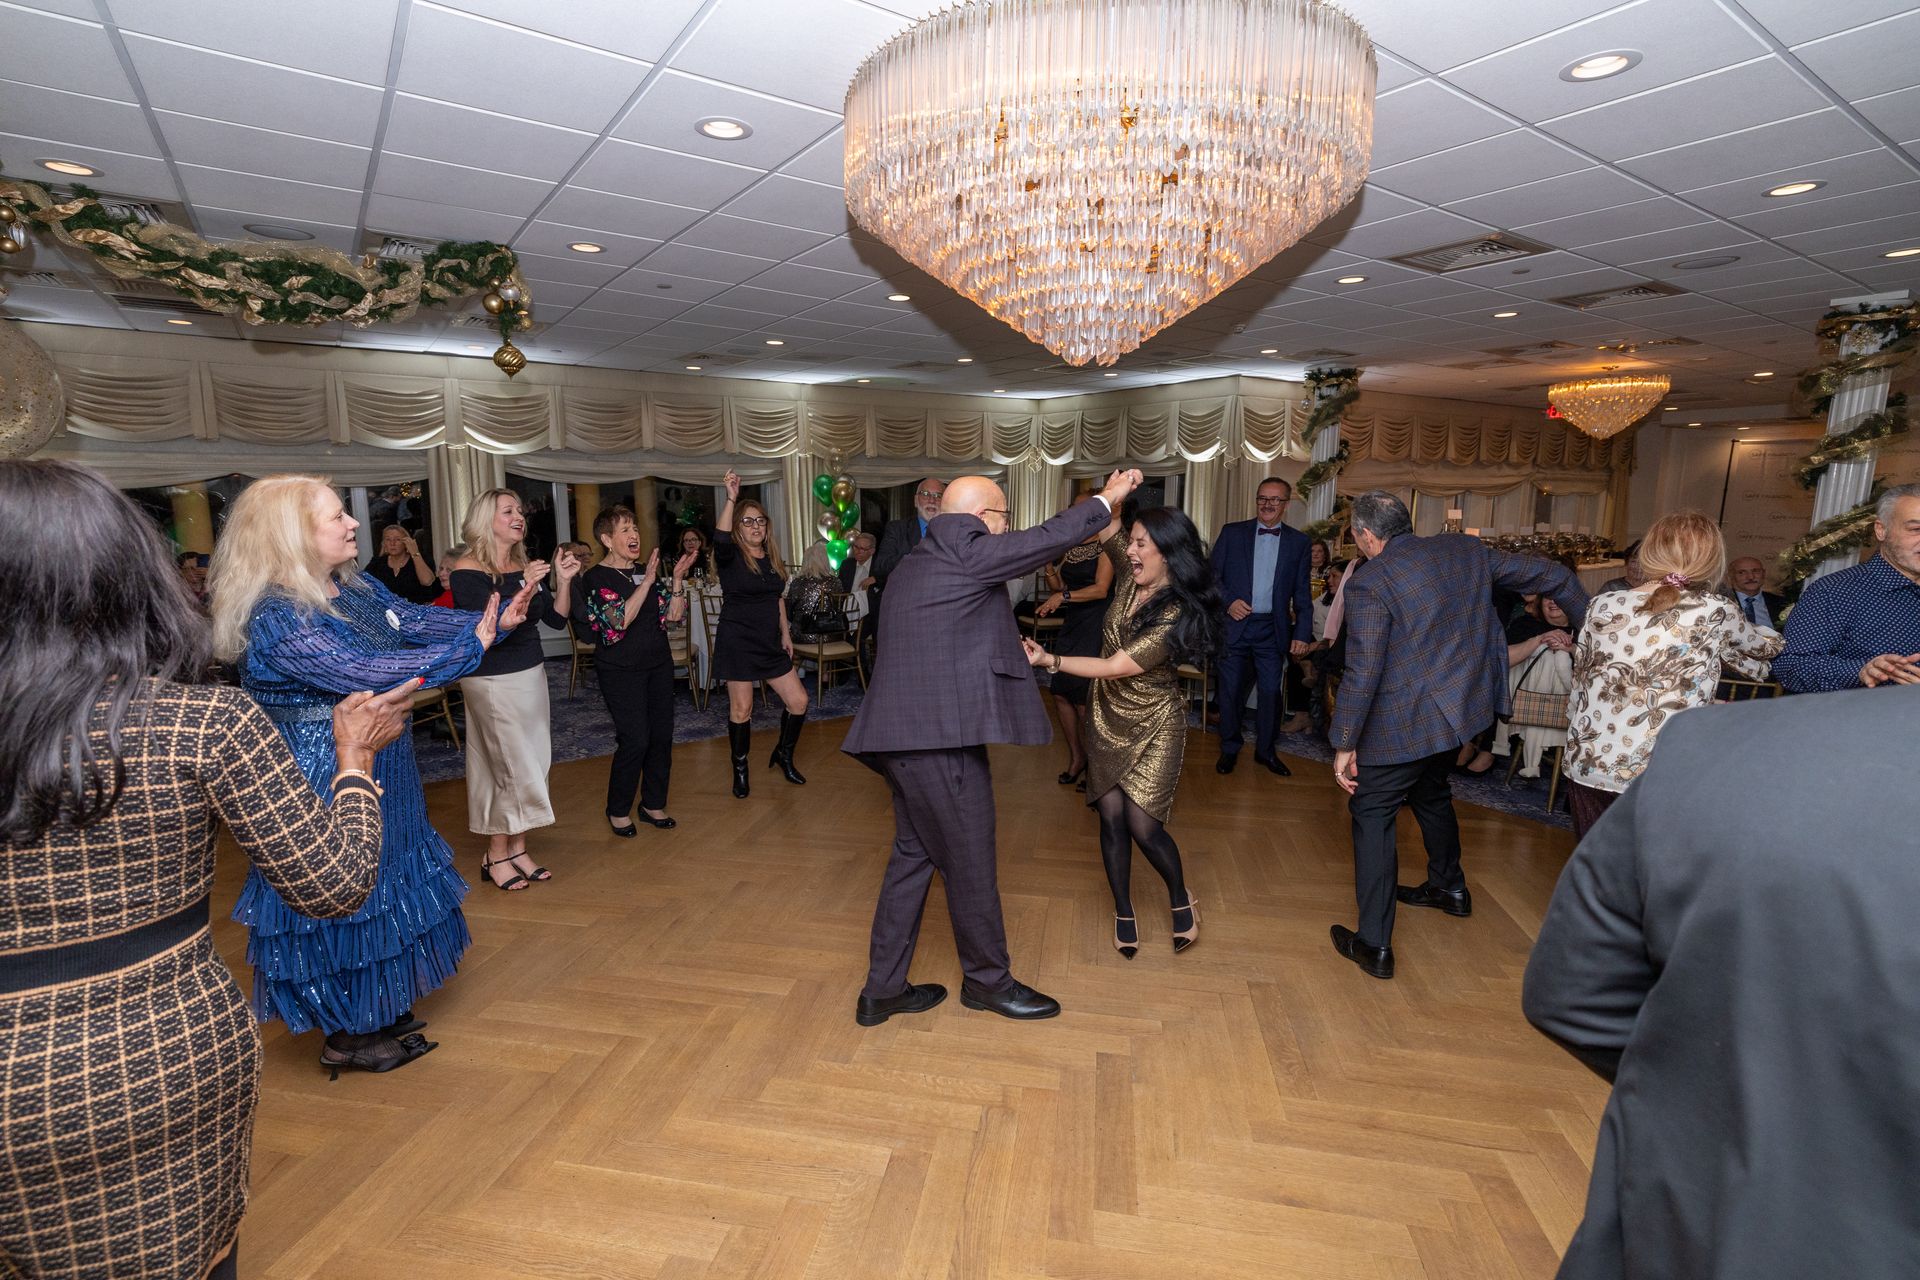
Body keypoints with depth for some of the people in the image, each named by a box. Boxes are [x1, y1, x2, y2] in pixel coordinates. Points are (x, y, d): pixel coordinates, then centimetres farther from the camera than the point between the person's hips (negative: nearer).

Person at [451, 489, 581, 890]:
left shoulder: (525, 567, 7)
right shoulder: (468, 571, -12)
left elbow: (557, 619, 6)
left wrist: (563, 580, -8)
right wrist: (525, 591, -30)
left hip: (532, 675, 7)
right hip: (491, 681, -7)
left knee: (534, 766, 8)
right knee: (511, 768, -3)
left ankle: (518, 849, 20)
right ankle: (496, 857, 13)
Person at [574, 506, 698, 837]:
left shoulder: (645, 571, 10)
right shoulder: (596, 578, -8)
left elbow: (673, 615, 5)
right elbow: (620, 620, -22)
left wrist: (678, 579, -7)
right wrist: (647, 582, -23)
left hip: (658, 664, 6)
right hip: (621, 670, -6)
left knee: (662, 736, 6)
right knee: (635, 740, -9)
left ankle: (653, 804, 22)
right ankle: (618, 810, 11)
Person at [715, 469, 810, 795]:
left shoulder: (773, 559, 10)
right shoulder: (731, 556, -8)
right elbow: (720, 539, -32)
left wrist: (785, 633, 13)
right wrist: (731, 499, -40)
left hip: (770, 642, 6)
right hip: (737, 642, -6)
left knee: (798, 701, 4)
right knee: (741, 708, 0)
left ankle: (783, 755, 26)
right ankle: (740, 768, 20)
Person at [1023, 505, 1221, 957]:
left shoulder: (1176, 617, -24)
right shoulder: (1130, 577, -5)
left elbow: (1113, 667, -27)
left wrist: (1049, 660, -34)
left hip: (1153, 728, -5)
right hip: (1107, 718, 6)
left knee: (1143, 826, -7)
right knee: (1112, 819, 5)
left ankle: (1180, 898, 24)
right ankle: (1124, 913, 23)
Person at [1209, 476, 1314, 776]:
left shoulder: (1299, 542, 5)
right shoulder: (1232, 533, 2)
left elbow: (1303, 593, 5)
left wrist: (1303, 634, -1)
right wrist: (1228, 601, -13)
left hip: (1273, 630, 1)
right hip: (1234, 625, -1)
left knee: (1271, 692, 6)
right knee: (1231, 691, 6)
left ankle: (1265, 750, 24)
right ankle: (1229, 749, 23)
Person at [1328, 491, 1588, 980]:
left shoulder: (1368, 581, -18)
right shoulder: (1465, 549, 2)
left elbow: (1362, 671, -22)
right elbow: (1553, 576, 10)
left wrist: (1344, 744, -15)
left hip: (1401, 723, -7)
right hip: (1462, 706, 8)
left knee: (1372, 815, 3)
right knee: (1431, 792, 29)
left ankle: (1374, 945, 6)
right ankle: (1449, 887, 51)